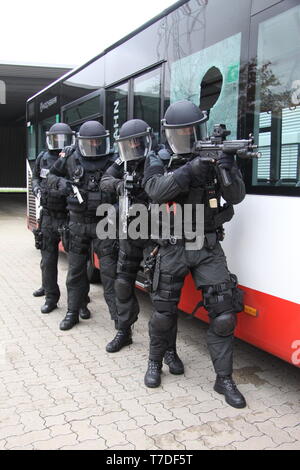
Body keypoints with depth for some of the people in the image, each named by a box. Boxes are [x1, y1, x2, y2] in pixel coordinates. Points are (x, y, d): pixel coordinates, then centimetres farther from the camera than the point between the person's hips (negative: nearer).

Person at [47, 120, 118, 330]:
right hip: (78, 223, 3)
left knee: (109, 270, -3)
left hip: (103, 223, -3)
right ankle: (73, 312, 27)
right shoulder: (71, 159, 2)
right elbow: (52, 175, 15)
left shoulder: (112, 162, -6)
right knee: (76, 269, 12)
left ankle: (118, 315, 5)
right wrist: (60, 183, -7)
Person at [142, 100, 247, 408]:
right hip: (173, 249, -1)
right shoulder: (158, 161, 1)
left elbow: (236, 197, -7)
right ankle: (155, 362, 33)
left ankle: (224, 379, 12)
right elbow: (156, 191, -20)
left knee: (223, 314, -3)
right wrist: (190, 170, -31)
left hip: (208, 248, 1)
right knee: (164, 313, 8)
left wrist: (227, 168, -25)